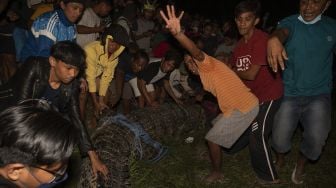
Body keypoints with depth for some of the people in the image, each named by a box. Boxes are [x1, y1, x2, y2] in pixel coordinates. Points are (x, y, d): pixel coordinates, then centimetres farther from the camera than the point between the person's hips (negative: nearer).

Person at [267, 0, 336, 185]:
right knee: (279, 139, -1)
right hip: (290, 93, -1)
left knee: (316, 139, -16)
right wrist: (274, 38, -54)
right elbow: (282, 31, -31)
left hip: (319, 94, 1)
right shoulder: (290, 22, -7)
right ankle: (280, 159, 36)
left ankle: (301, 164, 19)